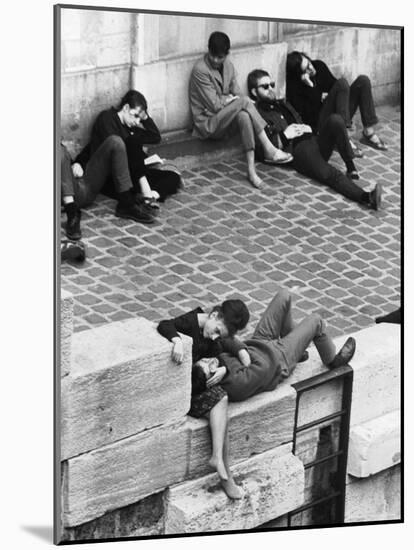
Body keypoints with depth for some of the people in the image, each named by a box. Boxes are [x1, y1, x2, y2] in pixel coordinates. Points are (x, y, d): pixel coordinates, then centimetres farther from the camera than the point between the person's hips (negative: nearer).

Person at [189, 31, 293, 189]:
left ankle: (251, 169, -38)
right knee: (244, 102, -30)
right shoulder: (200, 70, -15)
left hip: (225, 119, 6)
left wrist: (225, 99, -13)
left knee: (243, 115, -32)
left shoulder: (228, 65, 9)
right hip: (208, 124, -6)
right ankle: (269, 150, -32)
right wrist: (230, 98, -2)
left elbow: (236, 95, 8)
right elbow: (215, 105, -17)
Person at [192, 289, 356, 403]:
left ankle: (293, 340, 38)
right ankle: (333, 360, 38)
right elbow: (265, 366, -41)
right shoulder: (239, 385, -44)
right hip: (279, 359, -6)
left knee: (284, 296, 11)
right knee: (316, 321, 8)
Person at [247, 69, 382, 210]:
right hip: (296, 150, -7)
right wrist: (283, 136, -10)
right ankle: (366, 197, -55)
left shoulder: (283, 105, 33)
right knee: (327, 173, -36)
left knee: (335, 120, -24)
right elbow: (259, 151, -2)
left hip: (312, 141, 7)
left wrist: (307, 129, 10)